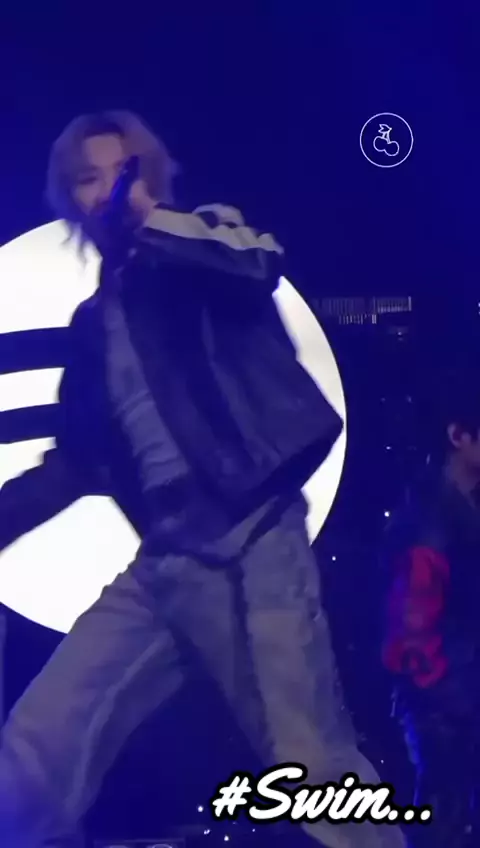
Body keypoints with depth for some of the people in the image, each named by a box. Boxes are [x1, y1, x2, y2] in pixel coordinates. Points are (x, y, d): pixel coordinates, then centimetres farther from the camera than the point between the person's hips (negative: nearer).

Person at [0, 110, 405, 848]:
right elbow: (78, 462, 26)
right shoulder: (94, 322, 21)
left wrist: (148, 218, -11)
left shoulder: (207, 243, 5)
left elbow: (261, 264, -20)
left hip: (247, 548, -6)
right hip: (160, 566, 6)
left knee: (318, 773, -7)